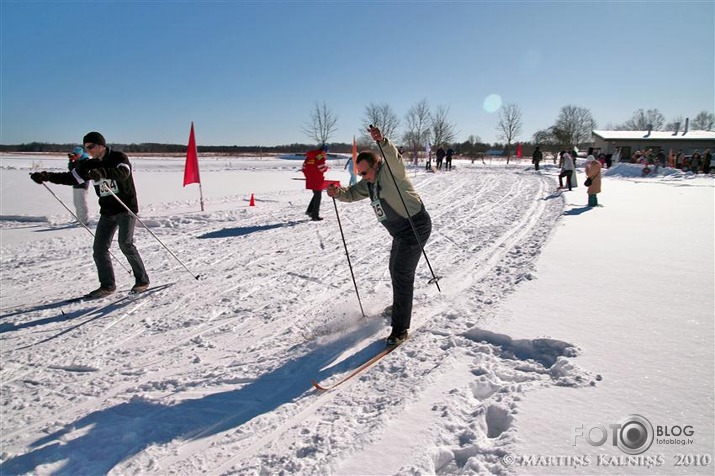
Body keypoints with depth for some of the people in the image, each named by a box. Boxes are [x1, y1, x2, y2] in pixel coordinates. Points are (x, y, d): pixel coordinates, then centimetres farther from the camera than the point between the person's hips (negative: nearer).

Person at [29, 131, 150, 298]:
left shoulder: (119, 157, -9)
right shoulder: (90, 165, 10)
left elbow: (123, 173, -29)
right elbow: (70, 177, 7)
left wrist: (102, 172, -45)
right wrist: (46, 176, -7)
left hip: (126, 208, -7)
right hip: (107, 212, 7)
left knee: (126, 244, -15)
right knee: (99, 248, 1)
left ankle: (142, 280, -4)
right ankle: (107, 285, 10)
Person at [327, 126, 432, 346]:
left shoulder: (390, 171, -18)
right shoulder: (370, 183, 8)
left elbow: (393, 156, -38)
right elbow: (352, 193, 4)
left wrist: (382, 142, -58)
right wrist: (337, 192, -17)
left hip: (416, 226, -10)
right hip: (400, 232, 10)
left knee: (402, 273, -15)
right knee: (395, 270, 25)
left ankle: (400, 329, -11)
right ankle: (401, 304, 52)